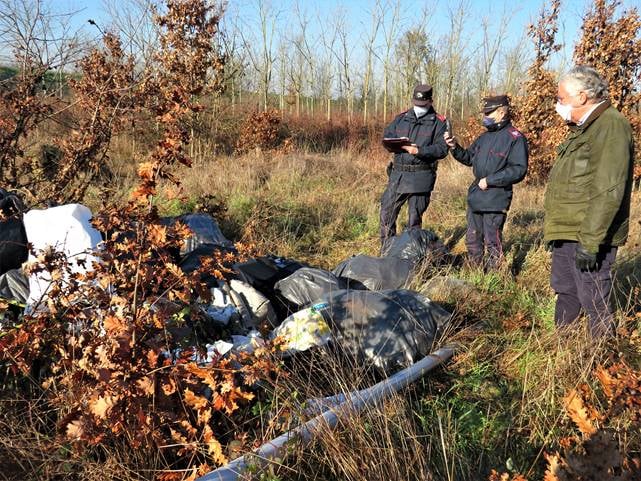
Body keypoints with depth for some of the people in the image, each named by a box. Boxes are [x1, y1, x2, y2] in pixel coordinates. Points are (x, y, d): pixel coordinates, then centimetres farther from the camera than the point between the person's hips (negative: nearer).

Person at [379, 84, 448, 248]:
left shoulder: (438, 123, 0)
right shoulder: (401, 118, 13)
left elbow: (442, 149, -10)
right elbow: (386, 135, 12)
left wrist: (419, 150, -22)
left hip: (421, 177, -4)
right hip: (398, 174, 4)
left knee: (415, 217, 4)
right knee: (387, 212, 6)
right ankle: (386, 251, 19)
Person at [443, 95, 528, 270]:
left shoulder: (515, 139, -11)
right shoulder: (485, 137, 14)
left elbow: (519, 170, -19)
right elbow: (468, 158, 21)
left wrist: (489, 180, -19)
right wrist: (454, 147, 3)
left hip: (496, 200, -8)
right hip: (475, 196, 8)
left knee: (492, 243, 0)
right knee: (472, 240, 16)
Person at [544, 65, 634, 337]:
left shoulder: (611, 126, -17)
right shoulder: (583, 128, 16)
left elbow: (608, 191, -24)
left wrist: (590, 241, -25)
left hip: (588, 237, -10)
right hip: (566, 235, 10)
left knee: (594, 303, -2)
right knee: (565, 294, 20)